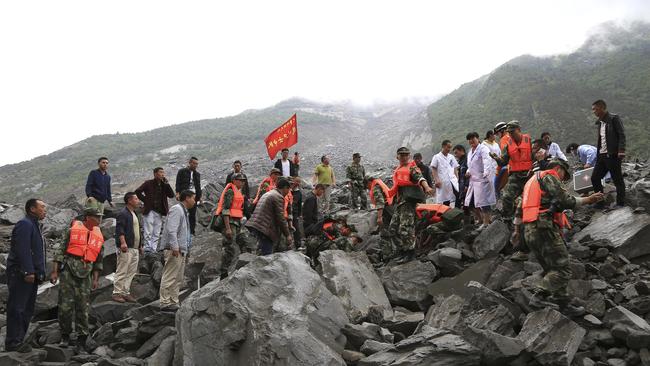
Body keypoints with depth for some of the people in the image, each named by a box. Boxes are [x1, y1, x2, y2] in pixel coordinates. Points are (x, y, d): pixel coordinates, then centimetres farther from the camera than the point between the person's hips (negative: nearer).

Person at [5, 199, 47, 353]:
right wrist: (28, 271, -25)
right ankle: (13, 342, -2)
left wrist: (40, 273, 19)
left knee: (27, 309, 12)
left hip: (31, 275, 10)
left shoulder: (34, 225, 21)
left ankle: (18, 340, 19)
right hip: (21, 275, -10)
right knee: (17, 308, -6)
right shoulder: (25, 224, -12)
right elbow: (22, 250, -21)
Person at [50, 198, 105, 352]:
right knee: (65, 305, -2)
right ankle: (65, 336, 16)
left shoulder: (99, 235, 10)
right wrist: (55, 272, -4)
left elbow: (98, 259, 16)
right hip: (68, 271, -3)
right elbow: (61, 251, 0)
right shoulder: (73, 229, 0)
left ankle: (81, 341, 6)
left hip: (85, 275, 3)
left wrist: (96, 279, 11)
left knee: (83, 308, 1)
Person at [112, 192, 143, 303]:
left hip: (135, 249, 9)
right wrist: (123, 243, -28)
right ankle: (117, 293, -1)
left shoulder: (135, 214, 22)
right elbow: (119, 229, -18)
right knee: (122, 272, -6)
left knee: (131, 273, 9)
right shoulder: (123, 213, -7)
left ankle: (126, 292, 15)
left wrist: (140, 246, 24)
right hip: (126, 249, -9)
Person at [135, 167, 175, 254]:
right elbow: (137, 191, -7)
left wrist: (167, 184, -8)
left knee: (157, 233, 6)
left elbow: (171, 195, -1)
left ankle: (154, 249, 11)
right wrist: (145, 200, -8)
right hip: (150, 211, -4)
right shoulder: (148, 183, -1)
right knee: (148, 232, -4)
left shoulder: (164, 185, 10)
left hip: (160, 212, 4)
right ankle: (147, 249, 2)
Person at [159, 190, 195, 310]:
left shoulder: (184, 211, 22)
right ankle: (165, 303, -5)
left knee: (178, 279, 12)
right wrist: (174, 247, -25)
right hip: (174, 250, -10)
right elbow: (171, 229, -20)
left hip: (181, 250, 10)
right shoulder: (176, 209, -10)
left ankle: (173, 302, 17)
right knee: (170, 277, -8)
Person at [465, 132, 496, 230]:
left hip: (482, 180, -9)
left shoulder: (483, 149, -9)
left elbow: (487, 161, -25)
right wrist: (468, 172, 9)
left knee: (483, 202, -7)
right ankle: (482, 220, 24)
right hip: (473, 180, 9)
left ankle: (486, 223, 1)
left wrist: (486, 172, -42)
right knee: (471, 202, 10)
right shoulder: (470, 152, 19)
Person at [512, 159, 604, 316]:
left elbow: (520, 207, 27)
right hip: (544, 228, -10)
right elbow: (565, 200, -13)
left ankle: (564, 304, 18)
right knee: (562, 270, -9)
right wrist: (588, 200, -7)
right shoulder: (549, 176, -1)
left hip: (530, 232, 10)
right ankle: (539, 297, -17)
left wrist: (516, 230, 29)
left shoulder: (532, 180, 27)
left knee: (552, 269, 15)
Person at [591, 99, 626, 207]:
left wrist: (621, 150, -22)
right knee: (595, 178, 7)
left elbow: (622, 135, -13)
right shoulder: (599, 122, 16)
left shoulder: (614, 118, -7)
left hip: (612, 155, -8)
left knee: (617, 180, -1)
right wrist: (598, 153, 14)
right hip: (601, 155, 8)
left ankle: (620, 203, 5)